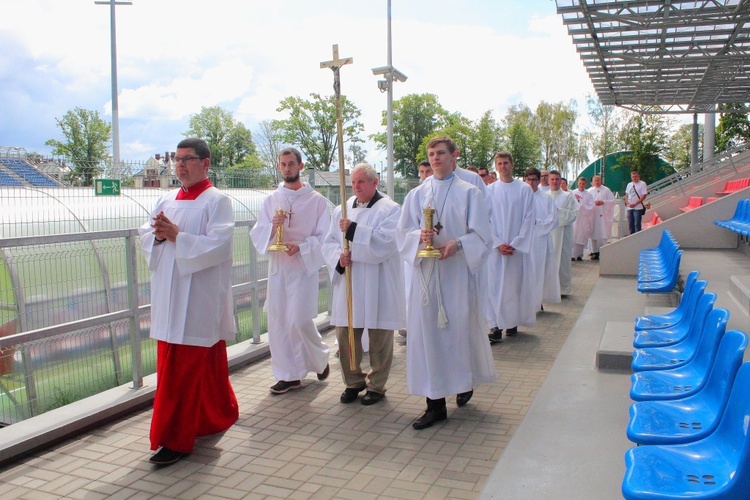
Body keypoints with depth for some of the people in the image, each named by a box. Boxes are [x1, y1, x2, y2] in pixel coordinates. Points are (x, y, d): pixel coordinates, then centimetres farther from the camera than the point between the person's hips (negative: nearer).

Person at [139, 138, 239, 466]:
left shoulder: (217, 201, -7)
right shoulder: (167, 200, 15)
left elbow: (218, 245, -18)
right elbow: (144, 239, 14)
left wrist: (176, 235, -21)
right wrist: (157, 235, -8)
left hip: (200, 300, -7)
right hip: (169, 297, 7)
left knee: (182, 371, -4)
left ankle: (176, 440, 7)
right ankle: (217, 417, 33)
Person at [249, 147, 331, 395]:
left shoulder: (316, 200, -1)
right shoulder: (270, 200, 10)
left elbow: (324, 237, -3)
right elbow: (257, 234, 6)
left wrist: (301, 247, -19)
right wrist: (272, 227, -15)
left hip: (304, 267, -4)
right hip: (277, 267, 4)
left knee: (299, 320, -7)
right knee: (278, 321, 4)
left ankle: (320, 359, 22)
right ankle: (289, 375, 17)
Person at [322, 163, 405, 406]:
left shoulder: (390, 209, -3)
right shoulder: (342, 210, 12)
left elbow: (387, 242, -18)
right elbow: (329, 242, 10)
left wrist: (354, 230, -22)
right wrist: (339, 256, -12)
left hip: (378, 287, -4)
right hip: (348, 285, 5)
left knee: (379, 338, 3)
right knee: (345, 334, 7)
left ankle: (376, 385, 20)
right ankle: (353, 381, 25)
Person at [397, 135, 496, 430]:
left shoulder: (469, 193, 4)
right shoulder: (416, 195, 11)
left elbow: (482, 234, -2)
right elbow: (403, 234, 7)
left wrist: (457, 243, -20)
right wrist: (420, 236, -14)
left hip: (458, 271, -2)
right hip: (426, 272, 2)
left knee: (461, 327, 4)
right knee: (428, 331, 0)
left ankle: (465, 382, 34)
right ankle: (435, 403, 7)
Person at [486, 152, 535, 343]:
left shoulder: (524, 189, 2)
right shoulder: (490, 190, 5)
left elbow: (528, 219, -1)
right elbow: (486, 219, 2)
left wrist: (516, 243, -9)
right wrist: (498, 243, -8)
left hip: (518, 246, 0)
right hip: (495, 246, 1)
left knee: (516, 283, 4)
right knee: (494, 284, -3)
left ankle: (513, 322, 18)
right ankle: (496, 326, 1)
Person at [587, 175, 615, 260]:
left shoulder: (606, 190, 6)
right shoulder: (589, 191, 12)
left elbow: (612, 201, 1)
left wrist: (602, 202, -11)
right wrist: (593, 203, -10)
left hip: (603, 215, -2)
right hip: (592, 215, 2)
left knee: (603, 234, -6)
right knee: (593, 234, 0)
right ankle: (595, 252, 5)